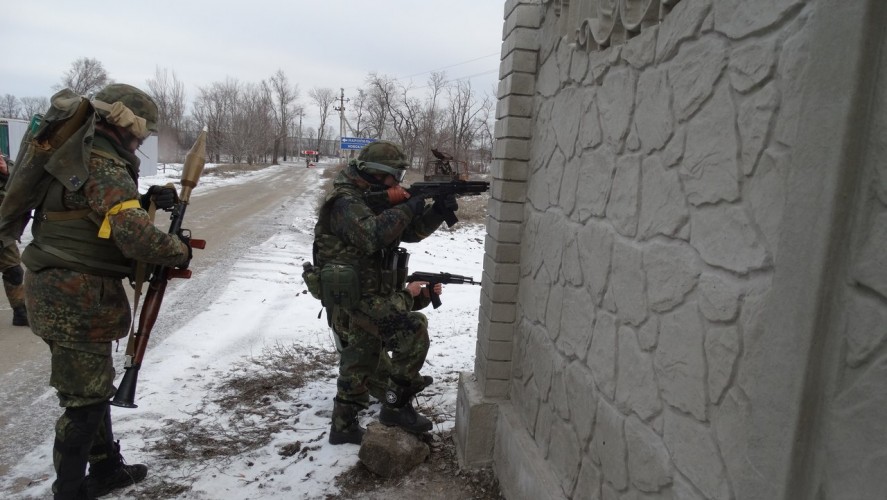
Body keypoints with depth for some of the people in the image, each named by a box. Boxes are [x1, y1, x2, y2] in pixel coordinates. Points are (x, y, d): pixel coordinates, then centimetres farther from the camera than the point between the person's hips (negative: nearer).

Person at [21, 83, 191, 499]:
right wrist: (180, 250, -11)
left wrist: (146, 200, 7)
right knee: (86, 396, 3)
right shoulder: (103, 165, -18)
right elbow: (134, 235, -28)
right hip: (77, 298, -10)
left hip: (59, 291, 10)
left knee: (94, 385, 21)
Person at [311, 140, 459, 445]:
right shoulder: (346, 202, -16)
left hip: (366, 298, 10)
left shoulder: (375, 201, 12)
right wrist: (407, 209, -25)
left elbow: (411, 231, 13)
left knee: (360, 363, 17)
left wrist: (438, 210, -3)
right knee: (413, 329, -17)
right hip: (353, 300, -10)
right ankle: (397, 403, -4)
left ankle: (344, 428, 31)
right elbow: (371, 236, -35)